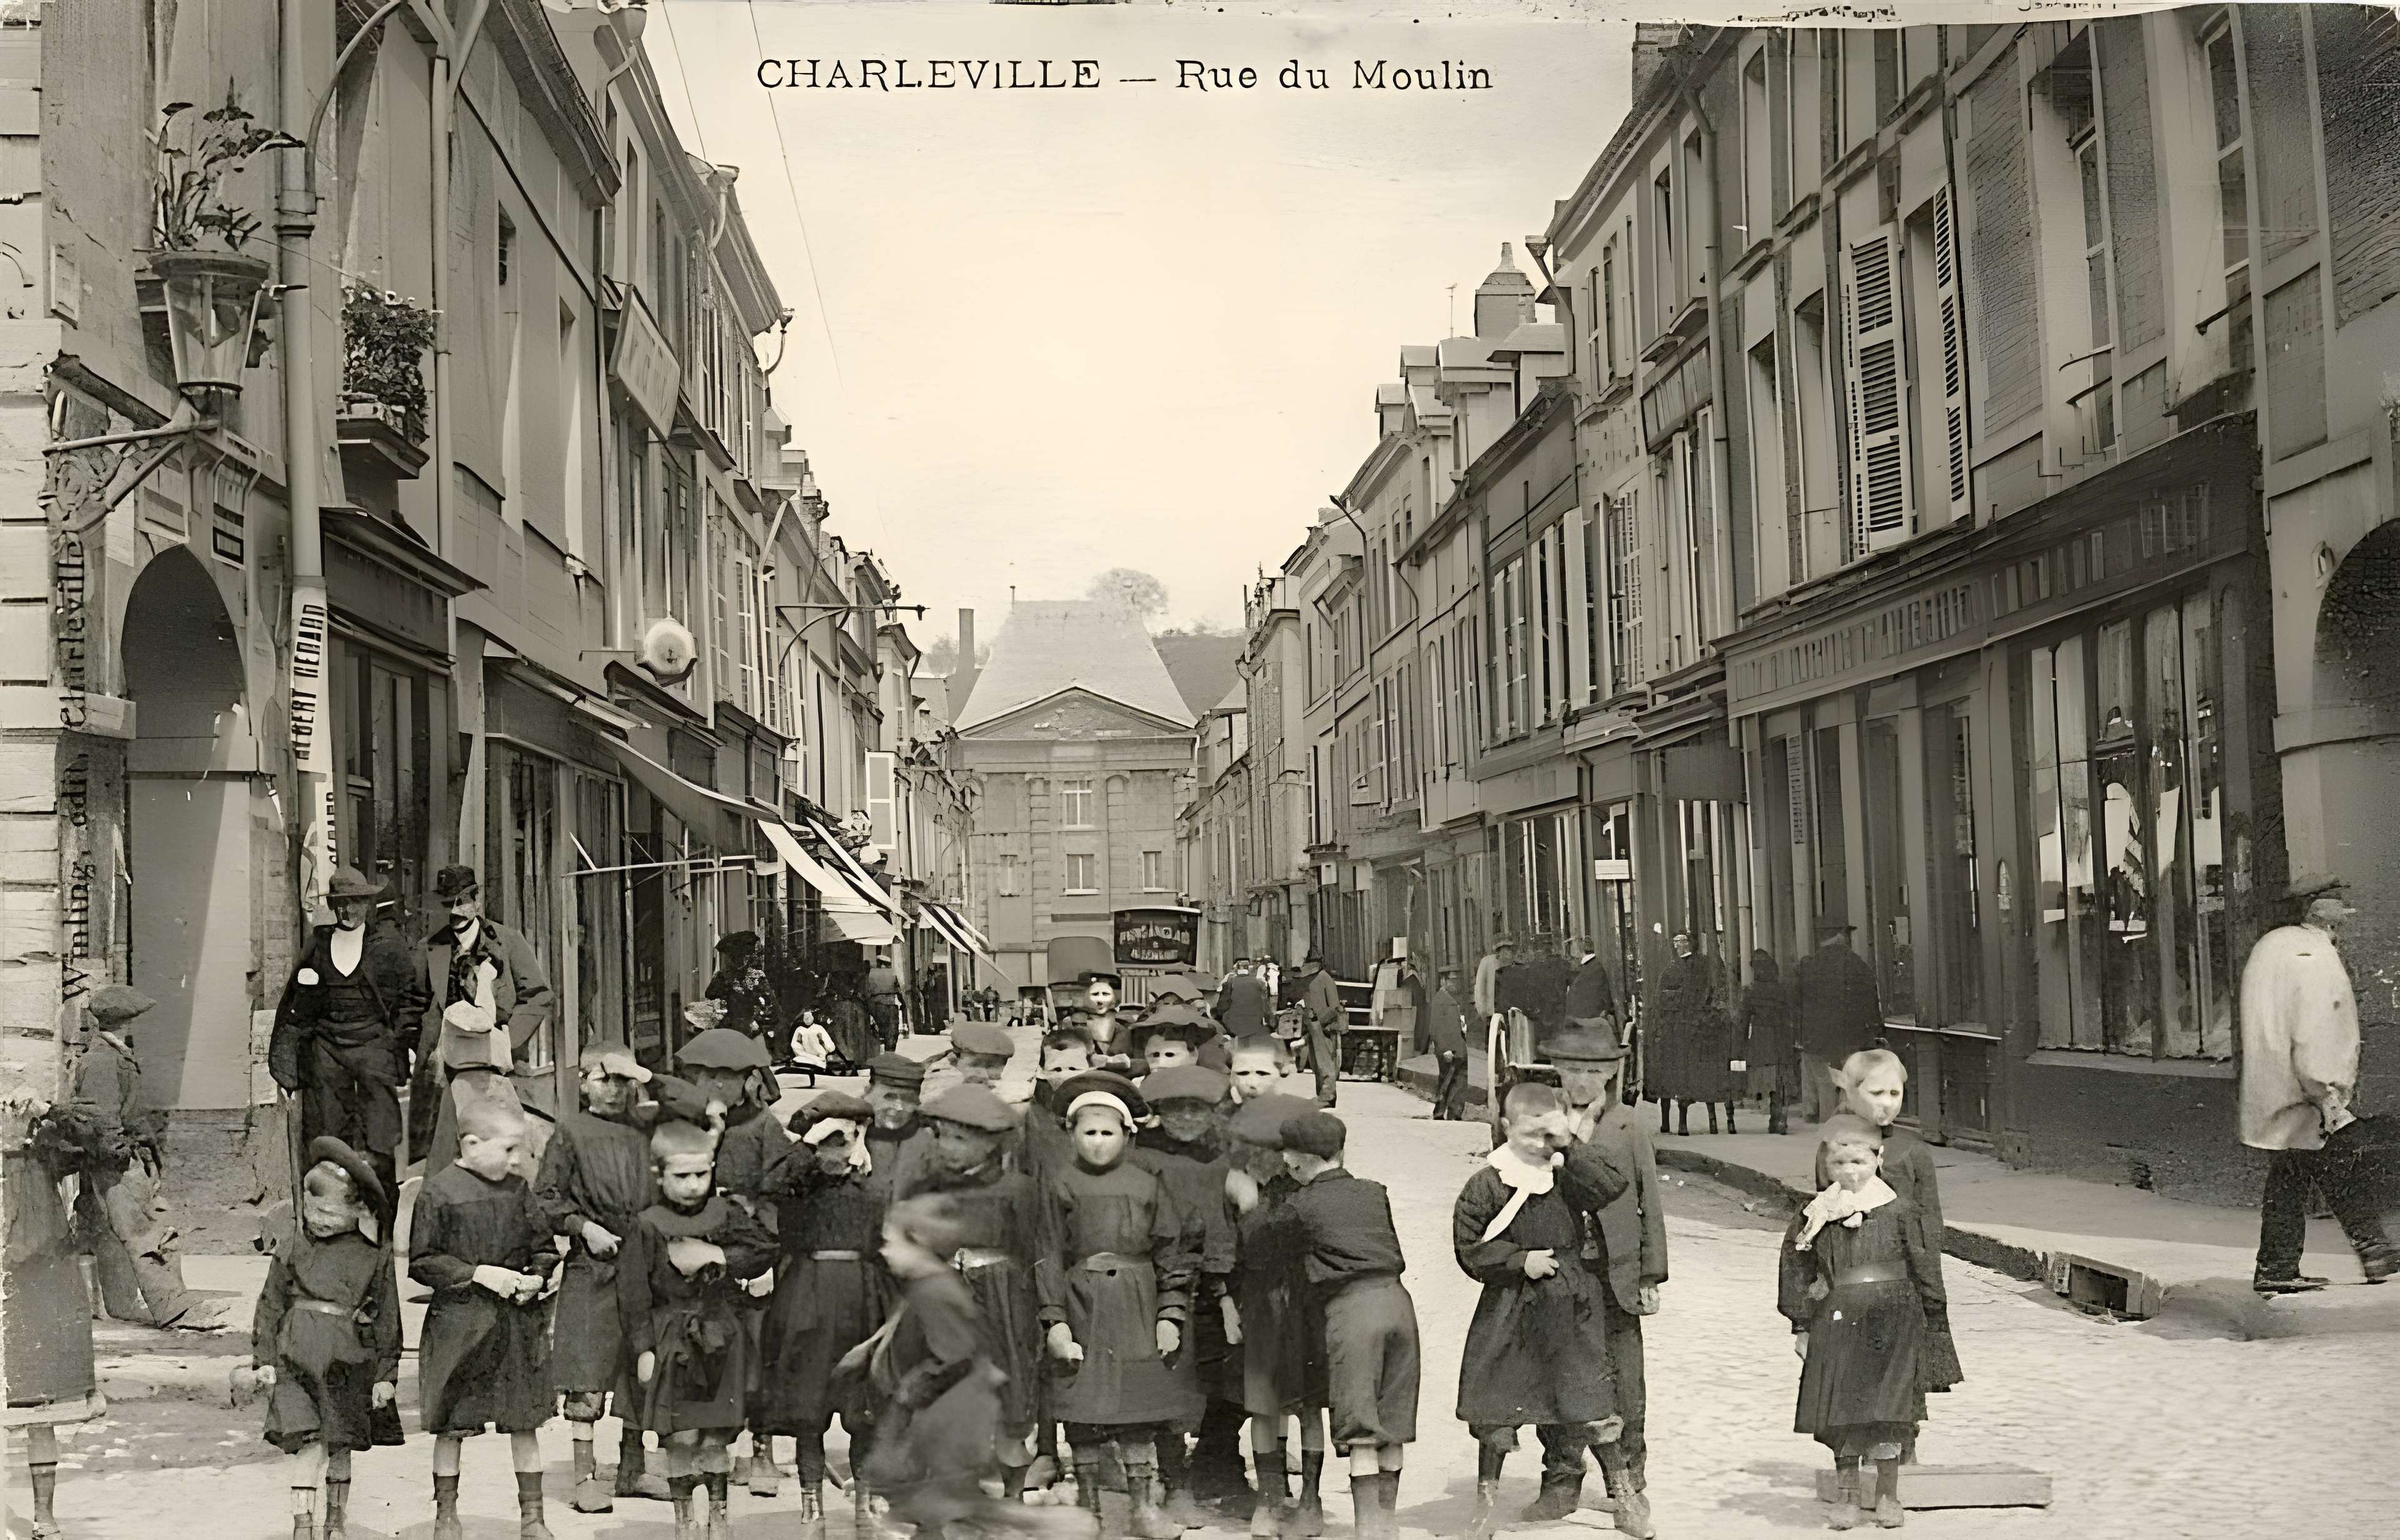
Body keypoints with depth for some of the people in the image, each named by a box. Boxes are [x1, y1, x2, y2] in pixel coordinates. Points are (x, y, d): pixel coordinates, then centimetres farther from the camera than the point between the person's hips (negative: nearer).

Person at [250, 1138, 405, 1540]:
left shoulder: (376, 1255, 0)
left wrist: (387, 1373, 2)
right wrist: (264, 1357, 3)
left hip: (349, 1360, 0)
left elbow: (388, 1317, 4)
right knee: (306, 1441, -10)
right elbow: (271, 1303, 8)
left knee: (341, 1445, 11)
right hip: (296, 1354, 0)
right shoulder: (293, 1246, 3)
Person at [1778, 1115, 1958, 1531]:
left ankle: (1888, 1492, 12)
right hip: (1838, 1320, 2)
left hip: (1892, 1318, -2)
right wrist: (1801, 1325, 10)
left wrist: (1935, 1322, 4)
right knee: (1841, 1411, 5)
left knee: (1886, 1410, -4)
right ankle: (1846, 1490, 19)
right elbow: (1798, 1271, 11)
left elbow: (1925, 1267, 3)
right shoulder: (1816, 1215, 5)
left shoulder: (1897, 1209, -2)